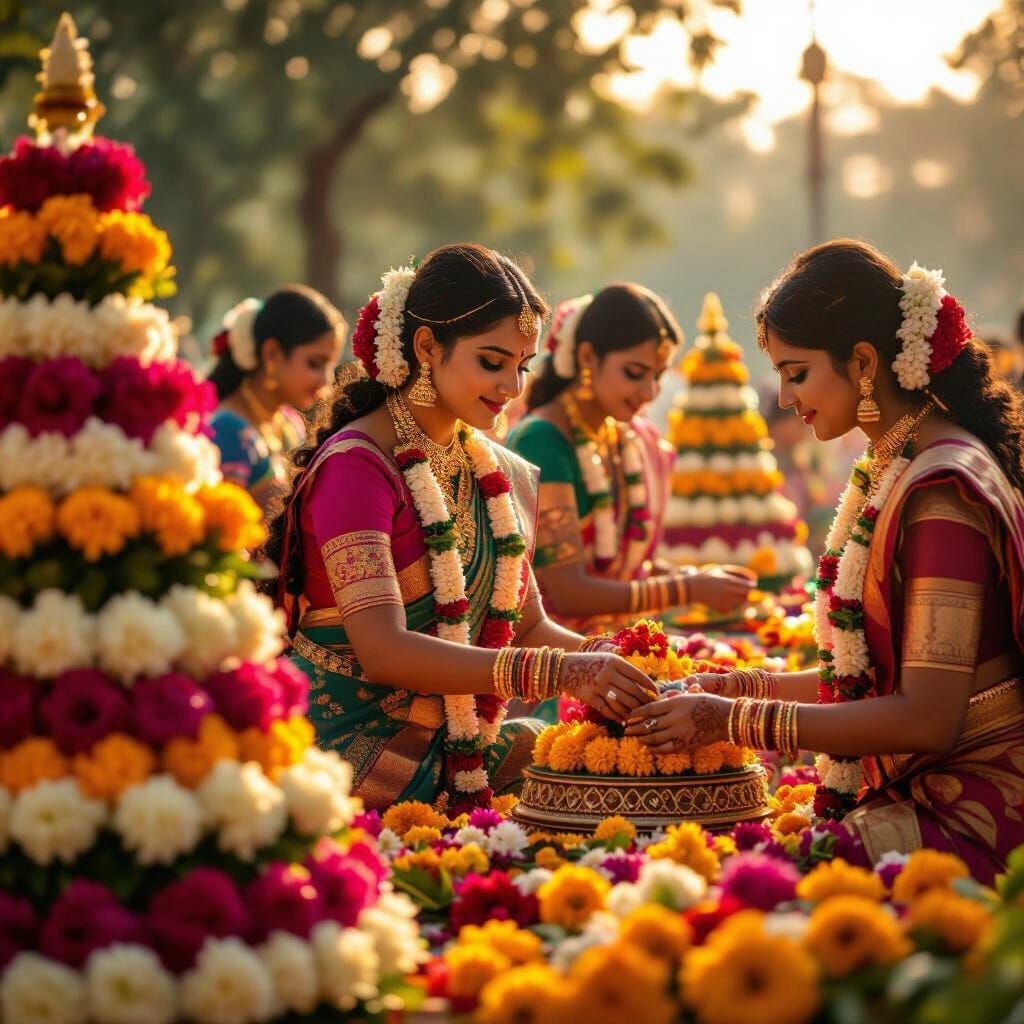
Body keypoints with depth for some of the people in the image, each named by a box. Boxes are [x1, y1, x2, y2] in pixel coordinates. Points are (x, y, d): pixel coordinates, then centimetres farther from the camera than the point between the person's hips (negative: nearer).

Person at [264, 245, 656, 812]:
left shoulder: (504, 477, 12)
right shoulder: (355, 466, -13)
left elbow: (528, 626, 19)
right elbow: (382, 649, -23)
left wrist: (605, 661, -3)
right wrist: (559, 671, -30)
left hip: (459, 742, 8)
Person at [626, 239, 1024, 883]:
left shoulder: (942, 491, -16)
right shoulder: (891, 468, 15)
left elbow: (926, 718, -21)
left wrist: (737, 721, -17)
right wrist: (744, 686, 12)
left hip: (972, 816, -8)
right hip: (910, 790, 8)